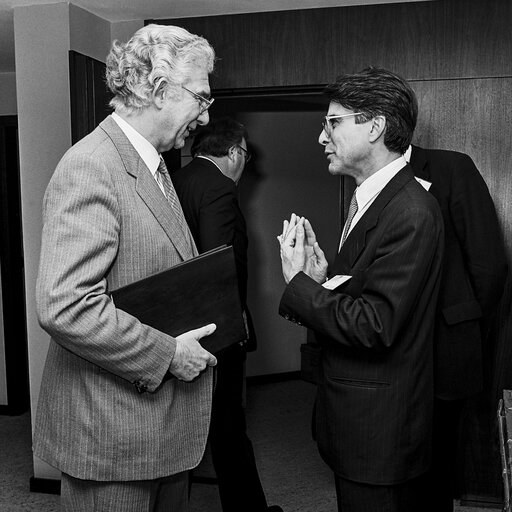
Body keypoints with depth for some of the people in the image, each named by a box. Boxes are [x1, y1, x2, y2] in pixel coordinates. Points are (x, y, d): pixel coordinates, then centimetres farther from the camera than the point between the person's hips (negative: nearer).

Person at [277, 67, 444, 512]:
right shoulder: (371, 200, 8)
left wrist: (297, 282, -17)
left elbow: (375, 326, -26)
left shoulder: (411, 213, -22)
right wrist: (321, 277, -8)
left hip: (379, 427, -9)